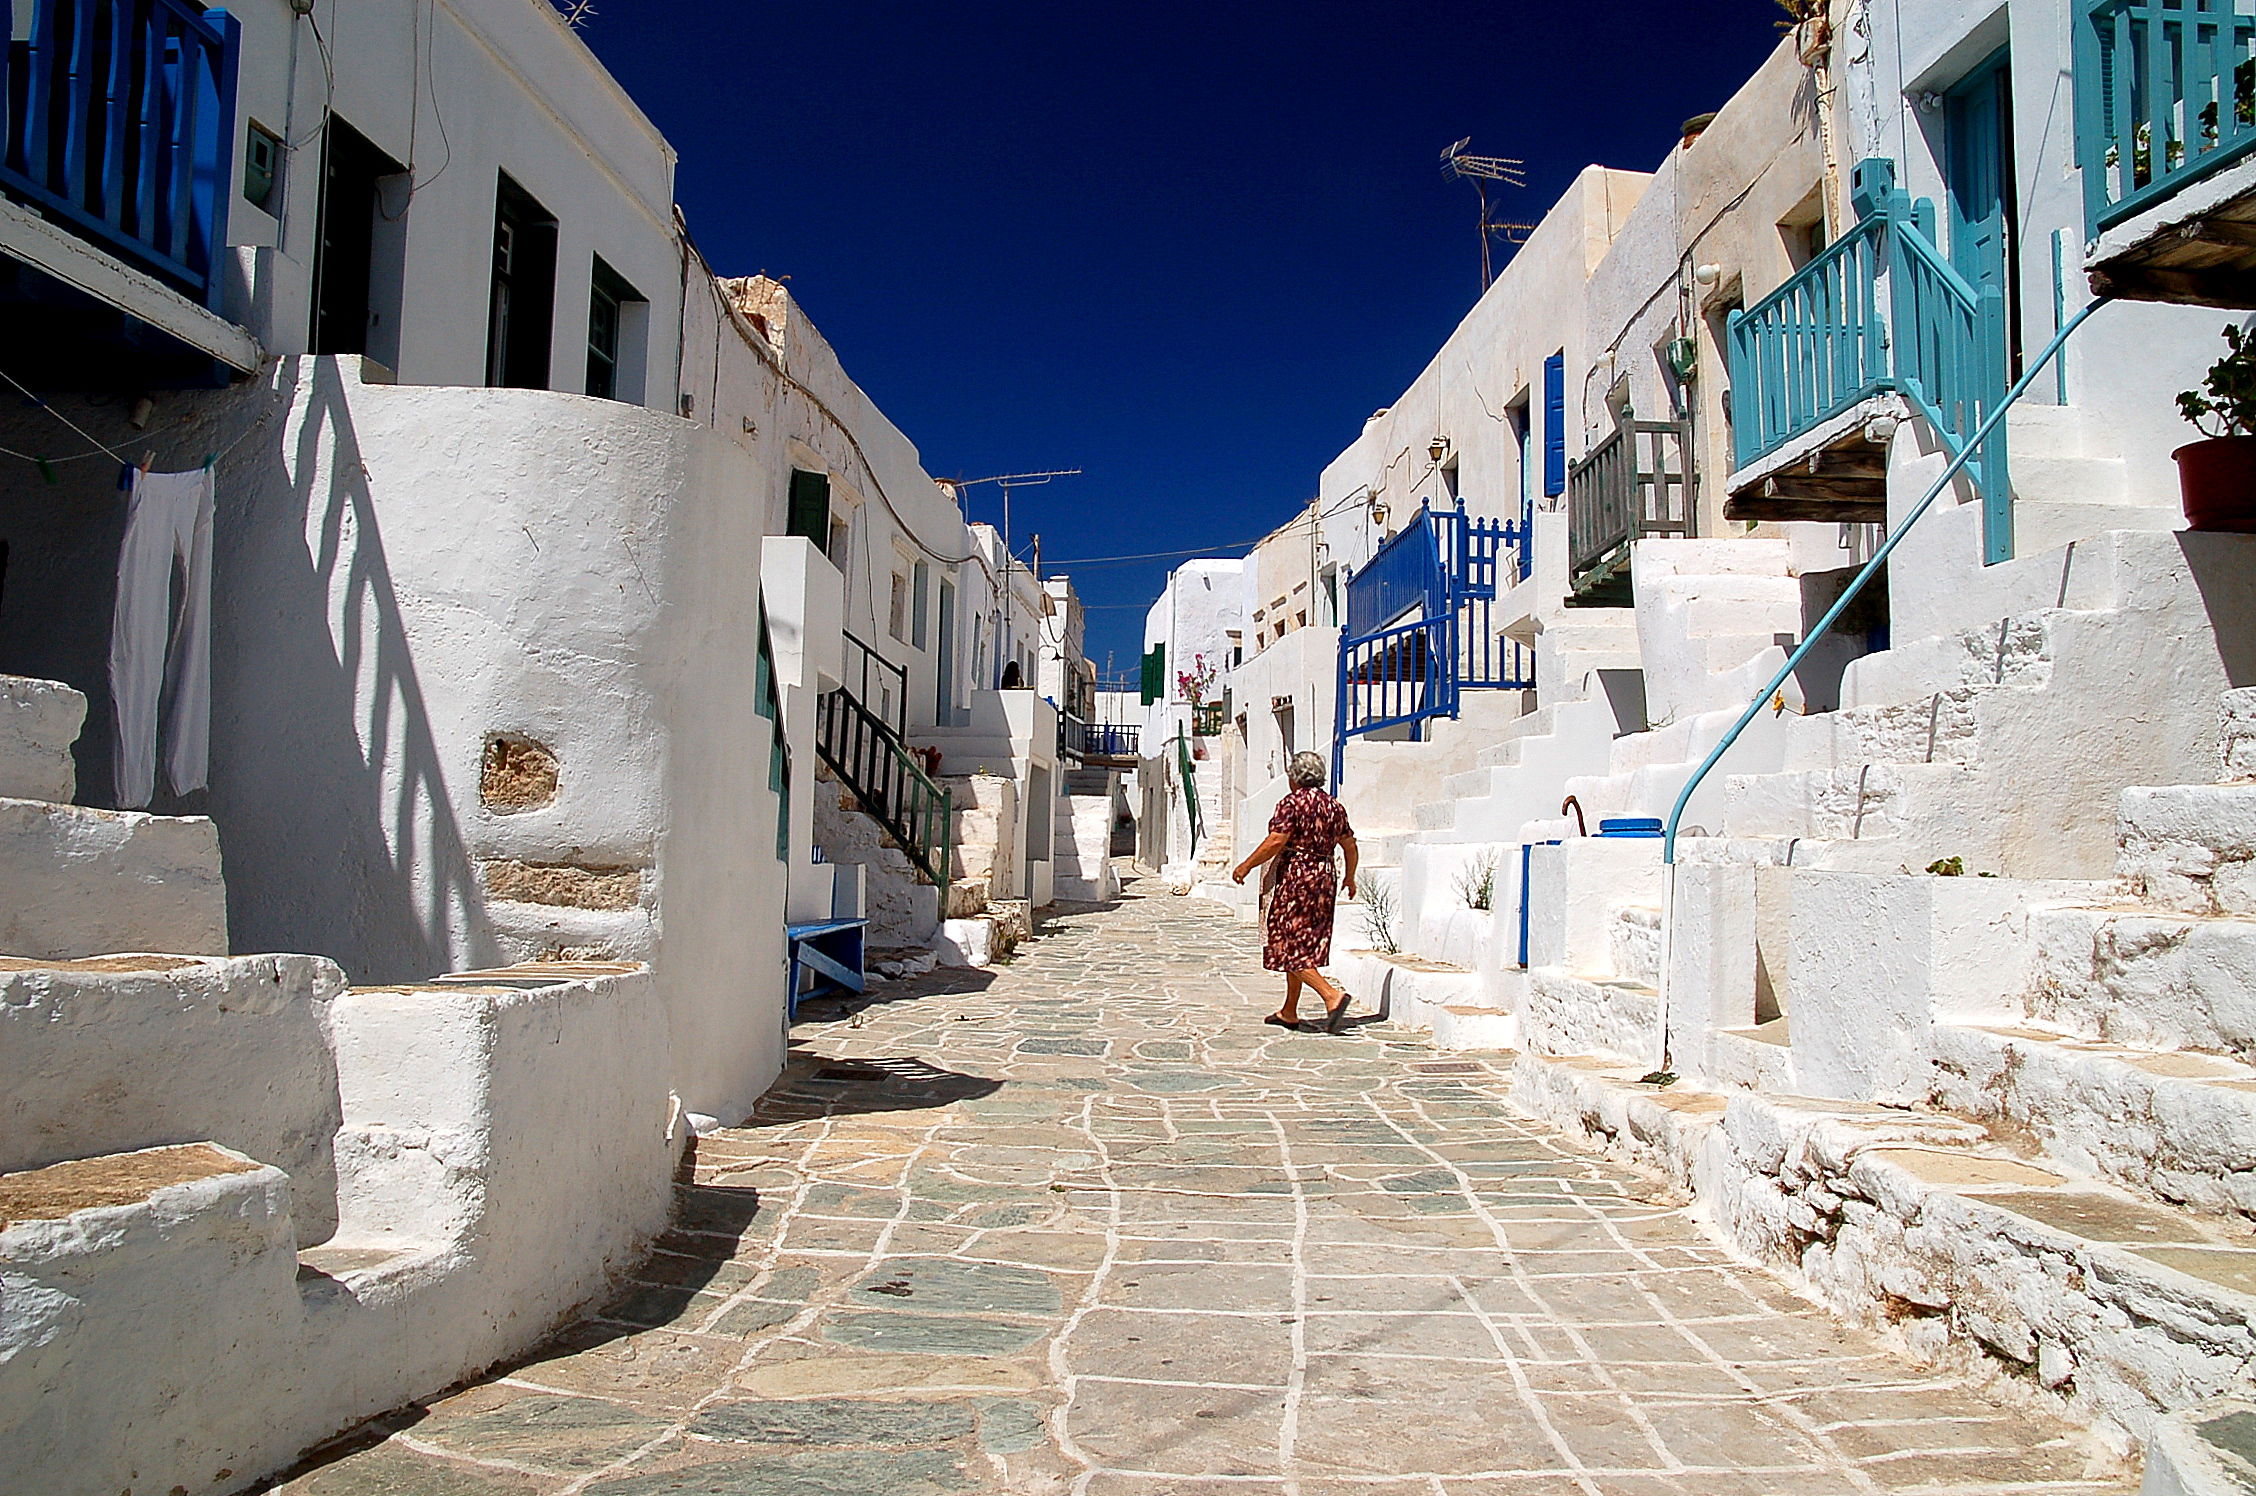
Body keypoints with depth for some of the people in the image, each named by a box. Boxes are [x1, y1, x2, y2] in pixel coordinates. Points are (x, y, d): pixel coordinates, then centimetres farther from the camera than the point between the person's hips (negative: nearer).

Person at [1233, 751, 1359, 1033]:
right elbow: (1350, 845, 17)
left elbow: (1276, 842, -18)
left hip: (1295, 875, -8)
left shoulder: (1291, 803, -10)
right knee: (1305, 944, 13)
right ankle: (1289, 1012, 19)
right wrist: (1350, 878, 32)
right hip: (1325, 875, 8)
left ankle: (1332, 995, -19)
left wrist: (1246, 866, -8)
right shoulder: (1334, 806, 11)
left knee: (1289, 946, -4)